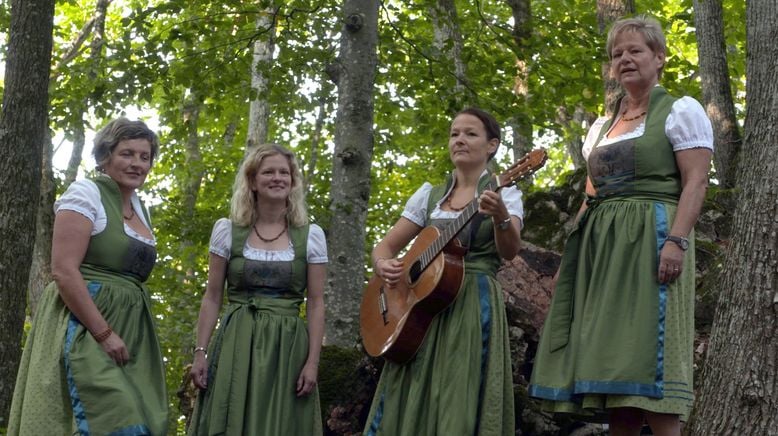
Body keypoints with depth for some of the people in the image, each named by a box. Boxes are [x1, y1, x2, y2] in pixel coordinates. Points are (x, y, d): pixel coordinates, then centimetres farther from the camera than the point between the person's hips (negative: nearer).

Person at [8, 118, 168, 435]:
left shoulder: (139, 209, 17)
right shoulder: (85, 194, -7)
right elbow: (63, 271, -17)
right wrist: (103, 333, -21)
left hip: (129, 332, 8)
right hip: (86, 329, -8)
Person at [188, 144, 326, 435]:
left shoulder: (311, 236, 3)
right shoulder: (227, 231, 4)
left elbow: (316, 304, 2)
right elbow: (212, 298, 5)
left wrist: (313, 361, -6)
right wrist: (200, 352, -2)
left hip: (288, 347, 0)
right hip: (236, 345, 0)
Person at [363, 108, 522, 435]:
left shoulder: (504, 193, 3)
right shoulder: (429, 195, 14)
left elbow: (509, 252, -14)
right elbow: (385, 246, 13)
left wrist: (501, 218, -35)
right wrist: (383, 267, -10)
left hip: (475, 307, -4)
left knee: (461, 409, -8)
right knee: (407, 404, 0)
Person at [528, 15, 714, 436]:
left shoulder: (680, 110, 2)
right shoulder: (601, 126, 22)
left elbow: (696, 181, -8)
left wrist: (676, 240, -21)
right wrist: (572, 254, 12)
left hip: (652, 238, -7)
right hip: (601, 247, 7)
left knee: (648, 353, -14)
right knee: (613, 356, 2)